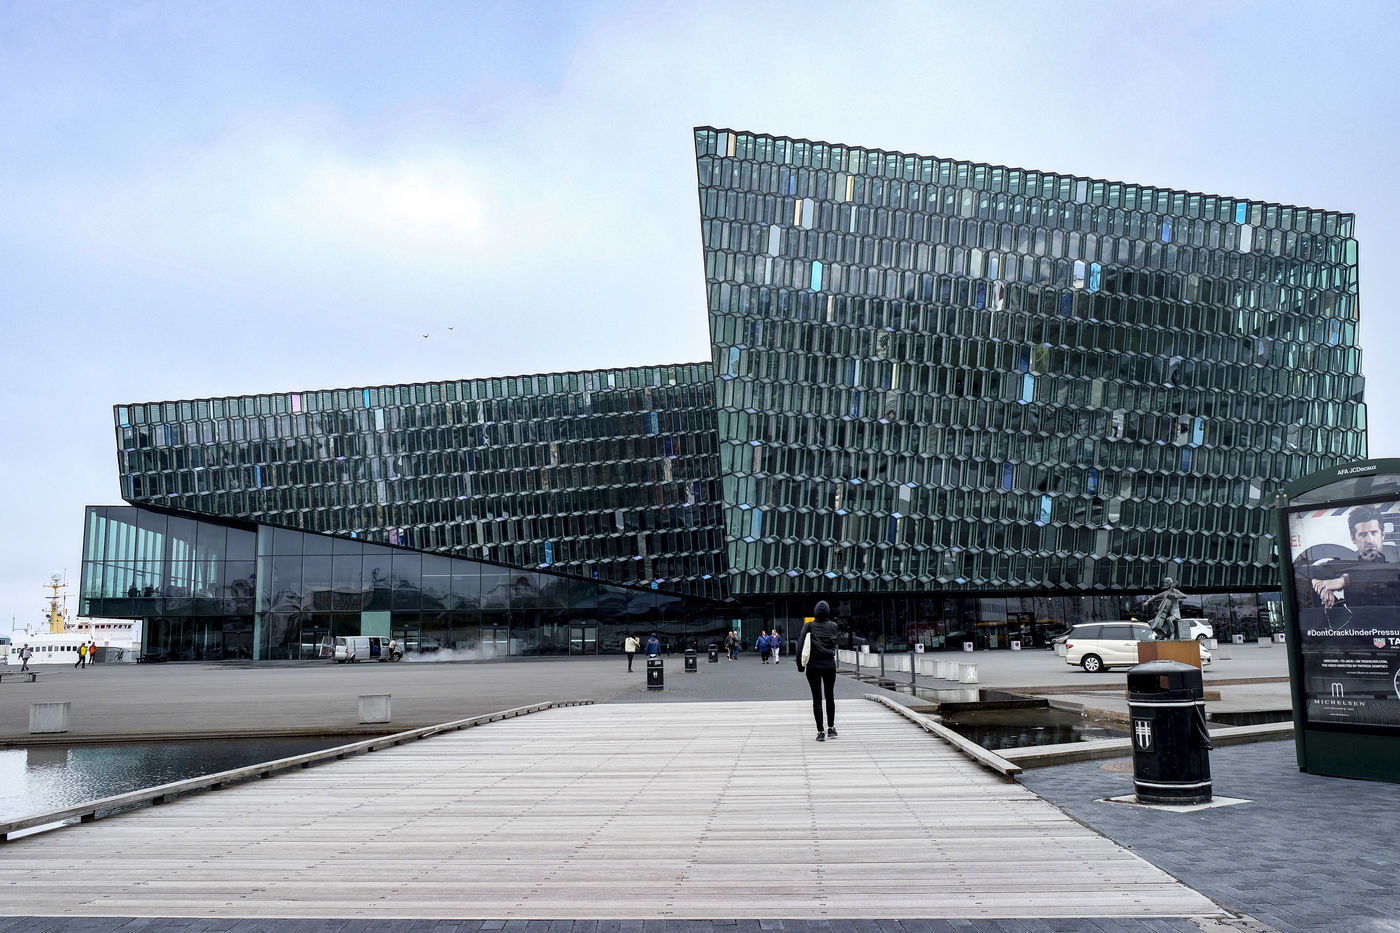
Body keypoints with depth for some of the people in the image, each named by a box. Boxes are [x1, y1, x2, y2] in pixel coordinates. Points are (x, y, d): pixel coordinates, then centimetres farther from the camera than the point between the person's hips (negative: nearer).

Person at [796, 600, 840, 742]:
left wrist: (800, 664, -4)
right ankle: (831, 728, 20)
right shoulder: (833, 626, 2)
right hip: (829, 664, 1)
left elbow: (800, 645, -9)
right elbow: (835, 642, -2)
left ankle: (821, 732, 0)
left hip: (813, 665, -1)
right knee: (830, 697, 16)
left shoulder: (809, 626, -3)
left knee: (817, 699, 2)